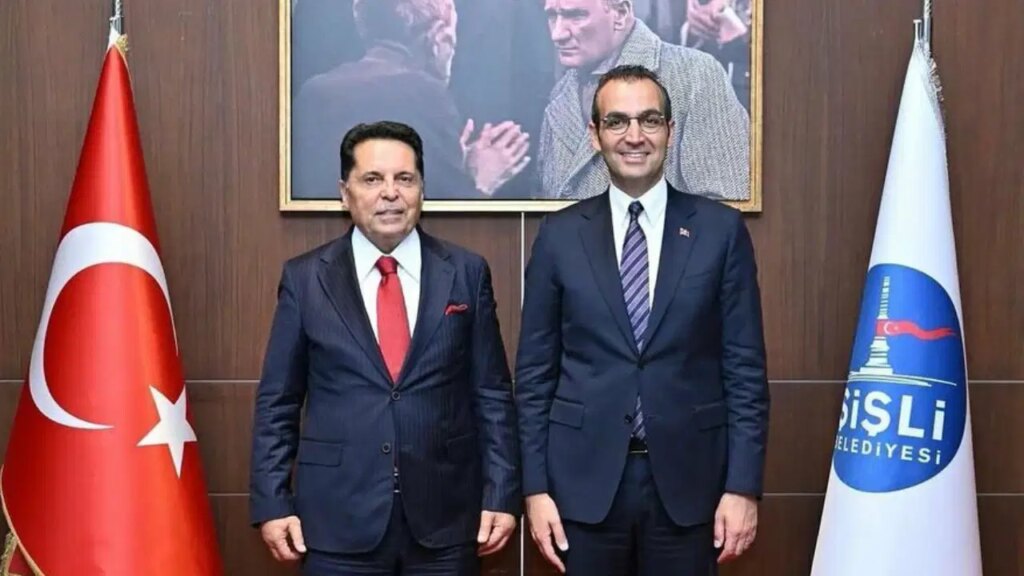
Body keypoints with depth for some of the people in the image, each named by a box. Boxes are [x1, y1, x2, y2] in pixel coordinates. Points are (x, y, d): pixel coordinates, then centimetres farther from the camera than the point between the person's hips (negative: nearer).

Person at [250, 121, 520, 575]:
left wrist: (501, 495, -1)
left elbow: (493, 395, 3)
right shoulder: (305, 278, 1)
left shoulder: (466, 273, 2)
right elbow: (277, 401, 3)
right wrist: (272, 502, -1)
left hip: (446, 517, 1)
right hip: (338, 519, 0)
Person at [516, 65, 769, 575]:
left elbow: (744, 368, 0)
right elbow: (535, 372, 3)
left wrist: (743, 486, -5)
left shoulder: (721, 230, 0)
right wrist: (536, 487, -1)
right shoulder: (559, 235, 2)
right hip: (584, 480, 1)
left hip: (688, 478, 0)